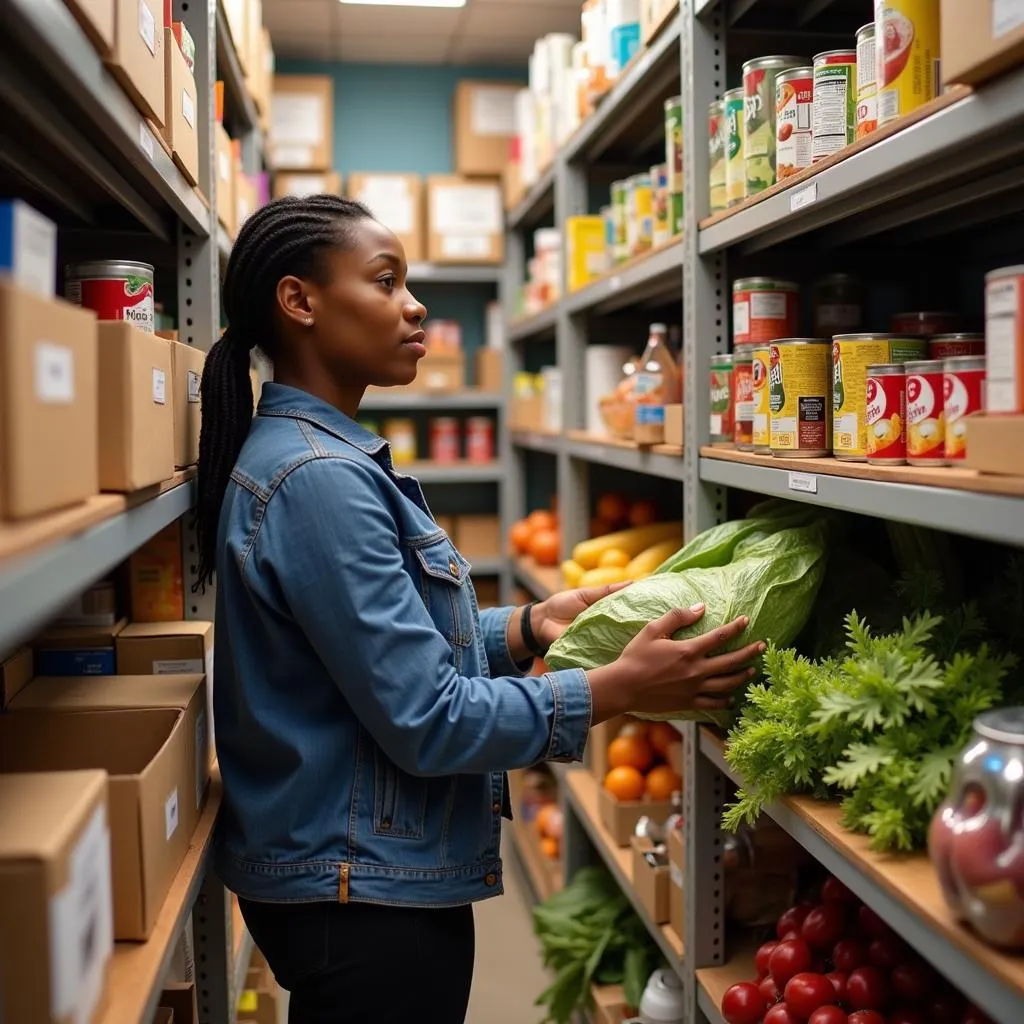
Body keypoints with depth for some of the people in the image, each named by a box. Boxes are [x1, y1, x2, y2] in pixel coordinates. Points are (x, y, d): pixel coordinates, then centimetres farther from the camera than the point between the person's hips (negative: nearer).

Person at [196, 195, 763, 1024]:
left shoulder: (319, 454, 8)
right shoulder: (318, 479, -24)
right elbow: (426, 720, -24)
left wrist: (530, 626, 0)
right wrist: (619, 690, -19)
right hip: (363, 892, -9)